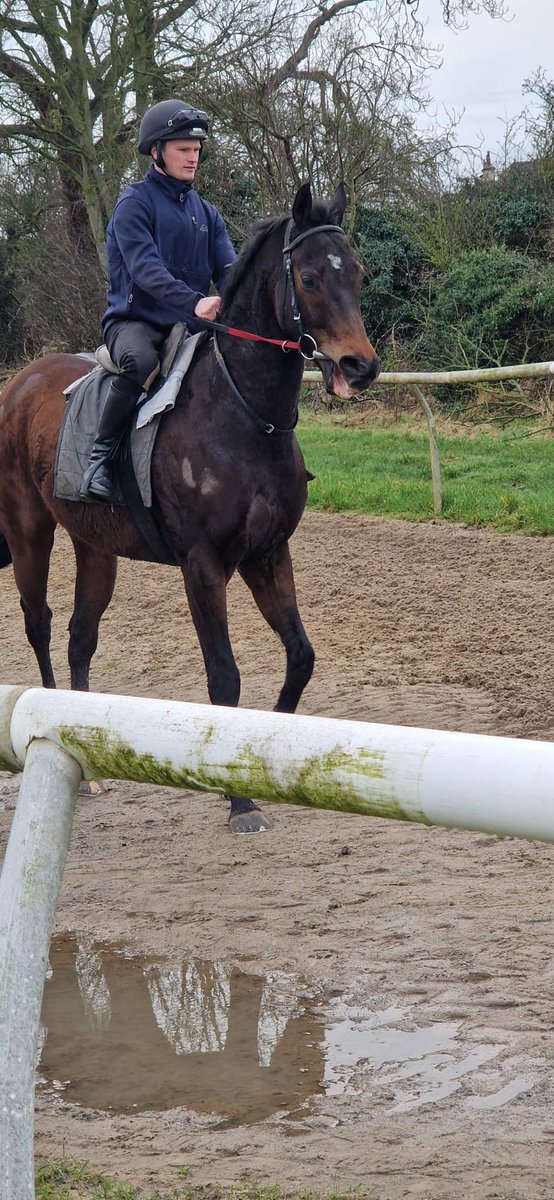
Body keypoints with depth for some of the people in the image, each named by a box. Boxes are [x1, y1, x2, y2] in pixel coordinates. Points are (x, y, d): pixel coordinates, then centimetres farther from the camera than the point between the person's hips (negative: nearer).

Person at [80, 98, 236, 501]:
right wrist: (195, 301, -35)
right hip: (136, 320, -7)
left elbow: (229, 270, 5)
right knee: (140, 361, -39)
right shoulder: (135, 203, -4)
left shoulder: (206, 213, 17)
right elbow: (145, 268, -18)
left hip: (190, 327, 7)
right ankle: (100, 456, -26)